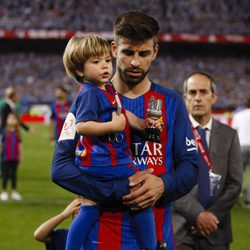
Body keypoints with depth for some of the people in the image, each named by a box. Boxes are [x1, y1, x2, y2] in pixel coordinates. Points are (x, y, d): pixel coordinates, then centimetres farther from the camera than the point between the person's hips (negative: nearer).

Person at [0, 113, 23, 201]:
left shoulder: (17, 133, 5)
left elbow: (20, 144, 12)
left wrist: (20, 155, 11)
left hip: (15, 158, 3)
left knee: (13, 174, 11)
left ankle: (14, 192, 19)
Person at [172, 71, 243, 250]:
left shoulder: (229, 135, 8)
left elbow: (234, 184, 4)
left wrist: (212, 216, -7)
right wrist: (197, 214, -15)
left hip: (215, 230, 2)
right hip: (180, 229, -2)